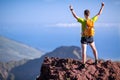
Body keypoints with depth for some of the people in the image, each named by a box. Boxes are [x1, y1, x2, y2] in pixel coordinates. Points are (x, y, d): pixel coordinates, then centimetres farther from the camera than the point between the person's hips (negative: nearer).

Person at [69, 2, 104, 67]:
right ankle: (96, 60, 27)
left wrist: (72, 10, -11)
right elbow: (99, 14, 2)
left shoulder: (83, 21, -22)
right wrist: (102, 7, 11)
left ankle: (84, 64, 1)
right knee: (94, 49, 25)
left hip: (84, 38, -4)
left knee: (84, 51, 0)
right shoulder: (92, 20, -11)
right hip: (90, 38, 4)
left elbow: (75, 16, -19)